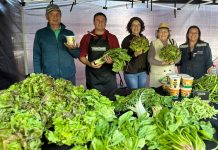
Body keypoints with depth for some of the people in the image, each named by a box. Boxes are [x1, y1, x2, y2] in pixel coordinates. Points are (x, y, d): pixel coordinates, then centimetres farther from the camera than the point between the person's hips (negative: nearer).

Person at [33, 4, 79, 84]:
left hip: (69, 77, 1)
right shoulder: (40, 34, 5)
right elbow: (37, 57, 5)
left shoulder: (69, 33, 8)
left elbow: (77, 55, 9)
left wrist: (72, 49, -13)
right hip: (49, 78, -1)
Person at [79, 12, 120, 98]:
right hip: (92, 75, 1)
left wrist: (112, 61, -15)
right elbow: (81, 56, 8)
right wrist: (89, 64, -11)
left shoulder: (112, 38, 8)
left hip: (109, 74, 0)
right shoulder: (86, 38, 9)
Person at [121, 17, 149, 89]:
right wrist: (135, 54, -24)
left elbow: (147, 54, 14)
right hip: (130, 73, -4)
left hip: (143, 72, 4)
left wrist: (148, 69, 12)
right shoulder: (127, 40, -7)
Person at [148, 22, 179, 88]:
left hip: (171, 74, 3)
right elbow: (150, 59, -9)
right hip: (157, 75, -3)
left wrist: (171, 61, -16)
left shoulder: (173, 42, 9)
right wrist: (162, 63, -20)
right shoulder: (154, 43, -1)